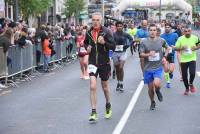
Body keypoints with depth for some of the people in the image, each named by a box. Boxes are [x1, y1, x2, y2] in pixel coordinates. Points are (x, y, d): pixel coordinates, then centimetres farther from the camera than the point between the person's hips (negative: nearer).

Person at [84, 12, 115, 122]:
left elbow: (113, 46, -10)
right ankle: (93, 112, -8)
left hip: (104, 62, -1)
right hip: (92, 62, 1)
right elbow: (85, 42, 21)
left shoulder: (106, 32, -9)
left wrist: (104, 43, -27)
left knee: (105, 86, 15)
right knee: (93, 86, -12)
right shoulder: (89, 32, 1)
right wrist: (87, 47, -1)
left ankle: (108, 105, 41)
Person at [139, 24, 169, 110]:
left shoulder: (161, 41, -2)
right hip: (148, 68, 1)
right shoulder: (144, 42, -5)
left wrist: (165, 57, 3)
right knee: (150, 88, 8)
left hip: (158, 67, -1)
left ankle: (158, 91, 13)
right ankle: (152, 103, 33)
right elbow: (141, 54, -5)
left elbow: (167, 48, 17)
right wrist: (148, 54, -24)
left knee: (156, 84, -23)